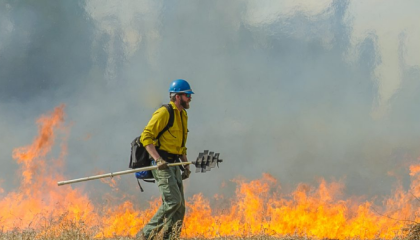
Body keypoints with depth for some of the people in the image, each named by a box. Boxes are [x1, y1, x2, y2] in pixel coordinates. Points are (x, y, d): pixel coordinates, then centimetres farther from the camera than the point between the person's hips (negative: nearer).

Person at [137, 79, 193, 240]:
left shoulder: (183, 115, 17)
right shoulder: (164, 113, -12)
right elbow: (146, 137, -17)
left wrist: (186, 165, 17)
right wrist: (158, 159, -27)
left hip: (173, 164, 9)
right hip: (161, 164, -9)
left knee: (180, 205, 3)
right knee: (173, 201, -18)